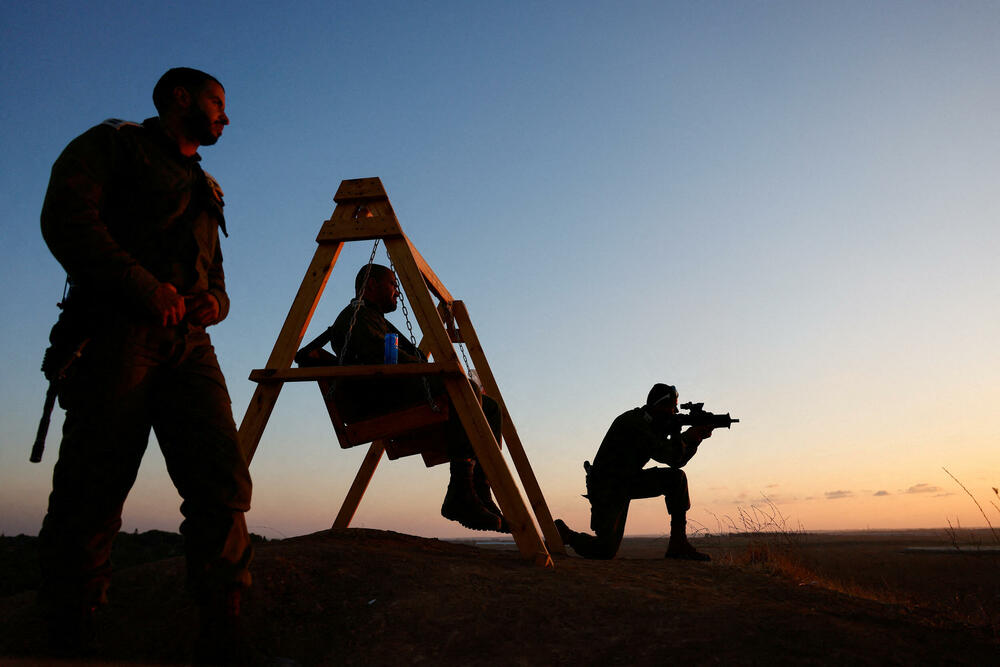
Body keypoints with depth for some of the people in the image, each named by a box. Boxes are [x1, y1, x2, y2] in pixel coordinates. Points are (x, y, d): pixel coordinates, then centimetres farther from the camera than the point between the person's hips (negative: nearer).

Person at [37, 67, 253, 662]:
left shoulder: (206, 189, 33)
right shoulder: (115, 144, 15)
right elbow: (65, 218, -3)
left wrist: (213, 302, 6)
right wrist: (146, 288, -14)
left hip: (189, 344, 6)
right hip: (115, 330, -5)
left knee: (224, 485, -11)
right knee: (91, 495, -9)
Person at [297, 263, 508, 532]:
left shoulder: (378, 320, 34)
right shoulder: (353, 317, 3)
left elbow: (414, 358, 28)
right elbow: (383, 358, -14)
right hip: (377, 402, -10)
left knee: (490, 407, 0)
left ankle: (480, 495, -9)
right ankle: (460, 494, -33)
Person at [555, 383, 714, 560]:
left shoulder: (655, 425, 5)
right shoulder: (632, 422, -22)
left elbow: (676, 460, 7)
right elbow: (666, 455, -28)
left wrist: (696, 438, -6)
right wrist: (688, 436, -16)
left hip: (629, 481, 9)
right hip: (606, 487, -8)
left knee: (676, 477, -8)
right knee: (606, 551, -13)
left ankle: (678, 543, -5)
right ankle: (562, 532, 13)